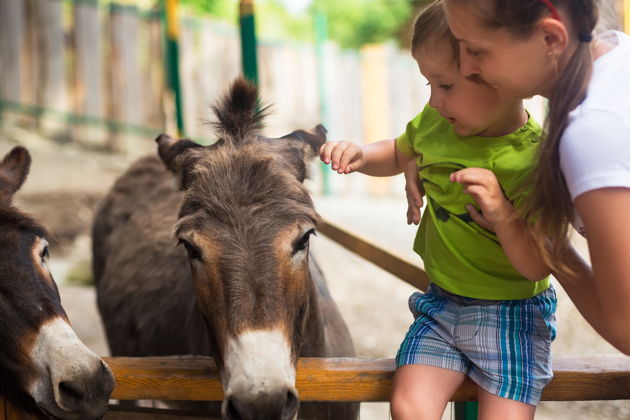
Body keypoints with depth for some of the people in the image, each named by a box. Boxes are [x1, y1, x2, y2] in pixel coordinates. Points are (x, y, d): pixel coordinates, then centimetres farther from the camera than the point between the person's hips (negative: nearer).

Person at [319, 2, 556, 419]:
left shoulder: (537, 156, -19)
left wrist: (503, 214, -35)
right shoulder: (435, 121, 0)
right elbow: (397, 155, 24)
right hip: (441, 302, 5)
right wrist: (361, 155, 3)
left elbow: (538, 267, -19)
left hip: (512, 313, -4)